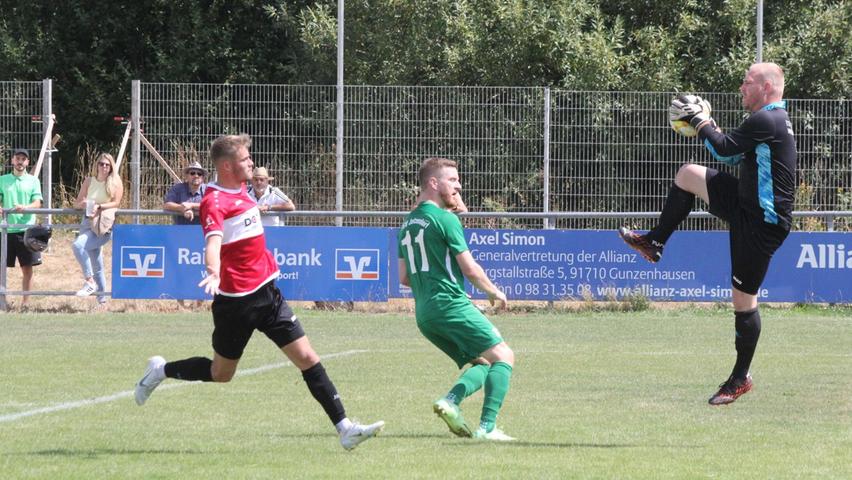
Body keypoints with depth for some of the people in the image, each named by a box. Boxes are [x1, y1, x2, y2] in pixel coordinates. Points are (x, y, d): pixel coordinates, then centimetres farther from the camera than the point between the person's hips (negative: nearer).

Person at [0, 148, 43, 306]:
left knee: (27, 268, 3)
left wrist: (25, 207, -23)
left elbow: (38, 203, -2)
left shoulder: (33, 181, 7)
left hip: (27, 229, 0)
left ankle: (25, 302, 11)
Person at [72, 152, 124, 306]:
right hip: (88, 223, 5)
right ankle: (102, 299, 16)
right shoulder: (89, 181, 11)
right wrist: (82, 204, -12)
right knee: (97, 265, 8)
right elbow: (76, 203, 11)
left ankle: (90, 282, -22)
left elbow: (116, 202, -10)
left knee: (78, 245, -29)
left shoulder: (115, 183, 1)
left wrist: (99, 207, -23)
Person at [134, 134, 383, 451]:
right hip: (235, 300, -7)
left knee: (307, 358, -2)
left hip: (266, 293, 7)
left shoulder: (241, 191, 9)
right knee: (221, 374, 8)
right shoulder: (215, 201, -18)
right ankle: (161, 371, 32)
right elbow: (213, 241, -37)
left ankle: (345, 428, -5)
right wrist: (214, 273, -55)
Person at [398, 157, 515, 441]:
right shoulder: (445, 218, -8)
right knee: (503, 356, -5)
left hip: (423, 312, 9)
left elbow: (404, 278, 19)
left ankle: (451, 400, -12)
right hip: (451, 305, -9)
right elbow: (470, 268, -9)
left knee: (483, 363, 14)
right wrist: (493, 291, 7)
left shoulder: (408, 224, 17)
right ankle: (487, 426, -18)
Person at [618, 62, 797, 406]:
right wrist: (704, 122, 11)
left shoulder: (766, 121, -21)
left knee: (743, 299, -2)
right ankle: (654, 243, 25)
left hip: (761, 224, -10)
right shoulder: (772, 120, 12)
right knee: (688, 175, 14)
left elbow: (724, 150, -16)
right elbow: (734, 156, 19)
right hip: (746, 206, 10)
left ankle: (741, 378, 9)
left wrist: (701, 120, -2)